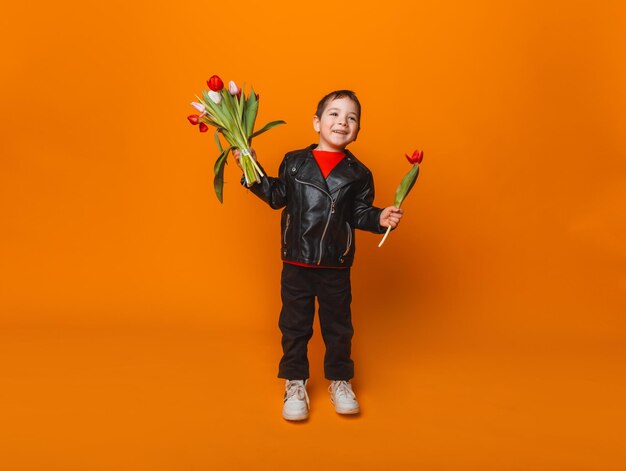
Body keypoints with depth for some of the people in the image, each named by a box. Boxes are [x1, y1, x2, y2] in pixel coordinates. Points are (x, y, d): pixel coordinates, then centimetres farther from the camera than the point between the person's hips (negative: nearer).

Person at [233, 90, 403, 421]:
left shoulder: (357, 173, -1)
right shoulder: (294, 162, 0)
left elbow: (360, 214, 2)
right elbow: (276, 197, 7)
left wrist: (380, 219, -16)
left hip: (335, 266, 0)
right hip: (296, 262, 0)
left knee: (338, 325, 13)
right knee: (294, 324, 9)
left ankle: (340, 381, 31)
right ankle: (295, 383, 26)